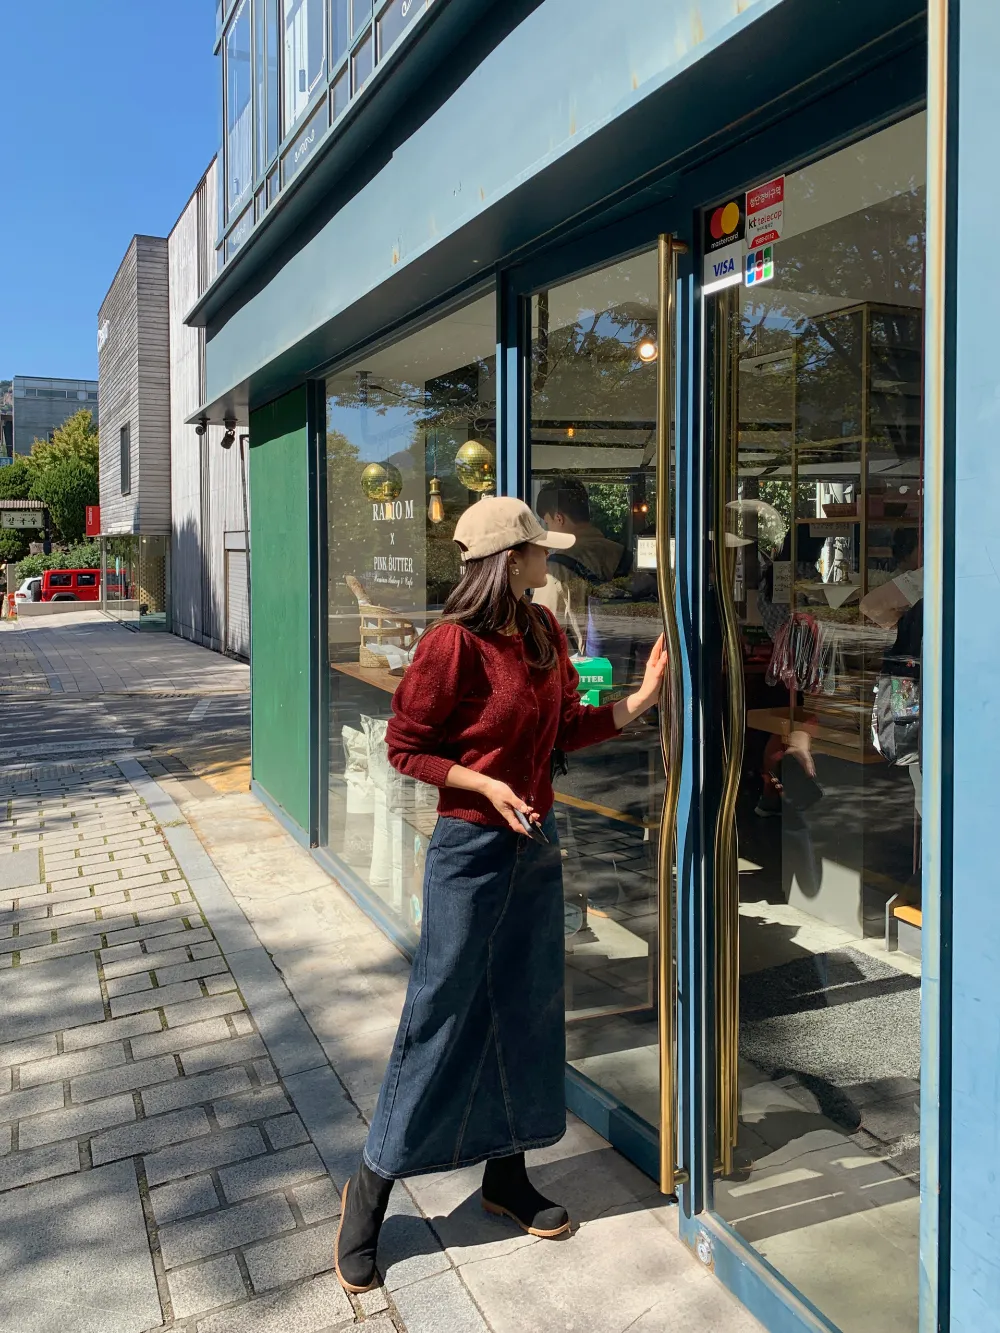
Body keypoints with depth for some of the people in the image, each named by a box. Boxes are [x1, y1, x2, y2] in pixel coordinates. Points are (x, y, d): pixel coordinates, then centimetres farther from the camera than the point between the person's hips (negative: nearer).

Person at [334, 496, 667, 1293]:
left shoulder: (545, 633, 4)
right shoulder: (453, 644, -18)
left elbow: (570, 726, 11)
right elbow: (405, 747, -12)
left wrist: (643, 697, 1)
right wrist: (485, 785, -21)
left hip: (537, 843, 7)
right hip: (472, 847, -7)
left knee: (528, 1010, 15)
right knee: (440, 1015, 2)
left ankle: (507, 1173, 34)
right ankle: (372, 1187, 22)